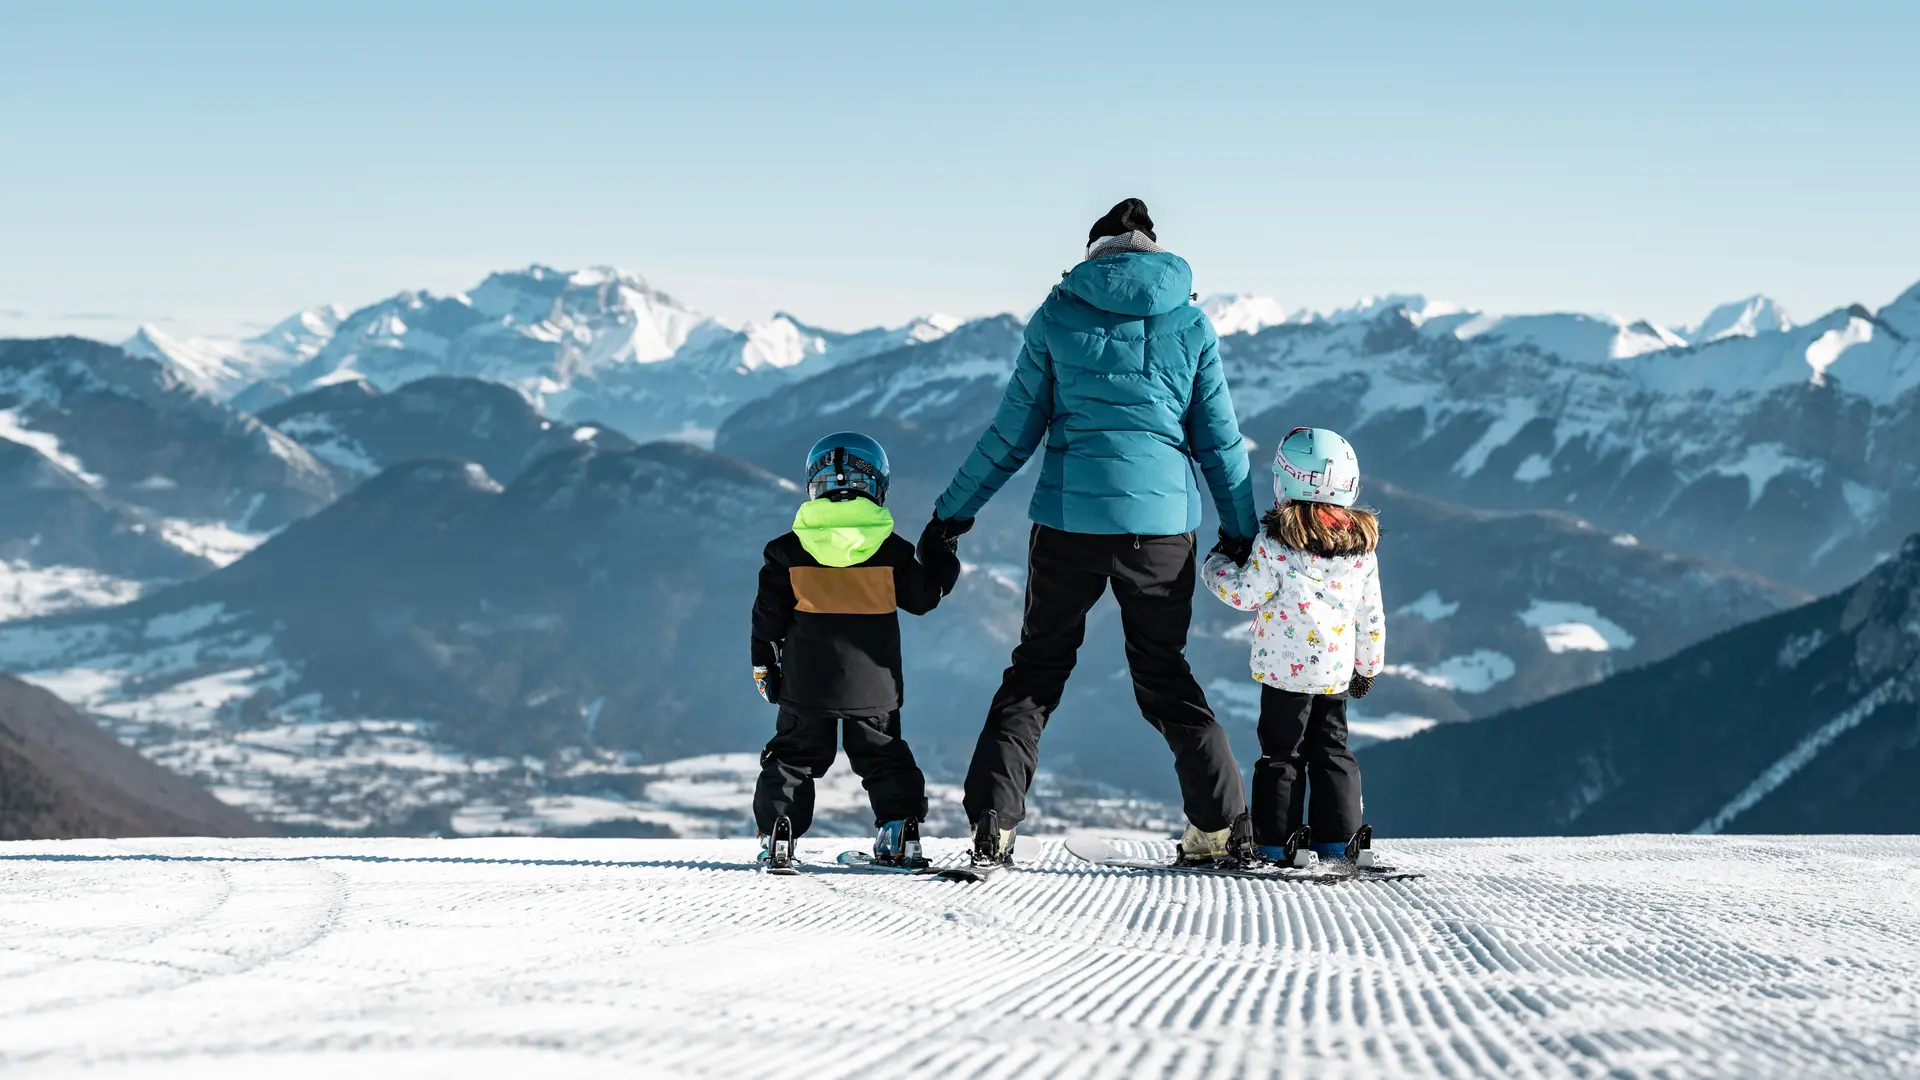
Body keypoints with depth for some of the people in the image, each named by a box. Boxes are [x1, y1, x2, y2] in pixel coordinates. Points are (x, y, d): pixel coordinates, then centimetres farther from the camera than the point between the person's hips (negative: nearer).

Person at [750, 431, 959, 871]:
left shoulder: (789, 552, -4)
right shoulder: (890, 551, -6)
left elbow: (769, 613, 0)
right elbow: (922, 596, 5)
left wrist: (764, 662, 13)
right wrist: (943, 563, 23)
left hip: (807, 683, 0)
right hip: (873, 682, 0)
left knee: (793, 756, 11)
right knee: (883, 756, 14)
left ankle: (777, 838, 5)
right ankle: (899, 834, 7)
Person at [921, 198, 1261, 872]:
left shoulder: (1057, 316, 3)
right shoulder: (1190, 324, 6)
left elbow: (1014, 431, 4)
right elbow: (1218, 438, 9)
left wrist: (953, 513, 12)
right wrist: (1241, 532, 19)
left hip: (1069, 515, -1)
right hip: (1161, 519, 1)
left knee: (1037, 667, 11)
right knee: (1164, 675, 16)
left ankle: (991, 826, 1)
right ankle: (1221, 825, 12)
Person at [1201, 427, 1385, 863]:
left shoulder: (1277, 541, -13)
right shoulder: (1362, 546, 4)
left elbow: (1246, 594, -10)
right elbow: (1371, 618, 10)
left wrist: (1216, 565, 7)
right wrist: (1368, 666, 21)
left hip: (1286, 668, -4)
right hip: (1337, 670, 5)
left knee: (1280, 753, 3)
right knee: (1332, 750, 13)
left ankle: (1275, 841, 3)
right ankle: (1336, 838, 11)